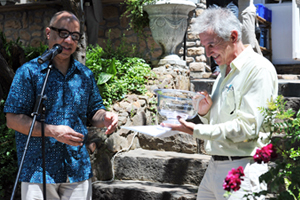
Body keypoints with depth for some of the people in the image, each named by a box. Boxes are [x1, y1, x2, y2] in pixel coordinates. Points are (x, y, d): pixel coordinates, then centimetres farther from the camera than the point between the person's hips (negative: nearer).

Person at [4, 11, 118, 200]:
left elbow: (94, 111, 17)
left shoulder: (85, 75, 10)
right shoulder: (29, 72, -4)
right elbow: (13, 119, -7)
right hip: (38, 170, -4)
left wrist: (104, 117, -7)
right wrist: (53, 131, -19)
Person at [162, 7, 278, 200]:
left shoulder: (259, 69, -11)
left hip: (242, 168, -8)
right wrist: (205, 113, 2)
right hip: (214, 167, 8)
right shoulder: (225, 71, 17)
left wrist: (197, 131, -20)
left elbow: (247, 128, -20)